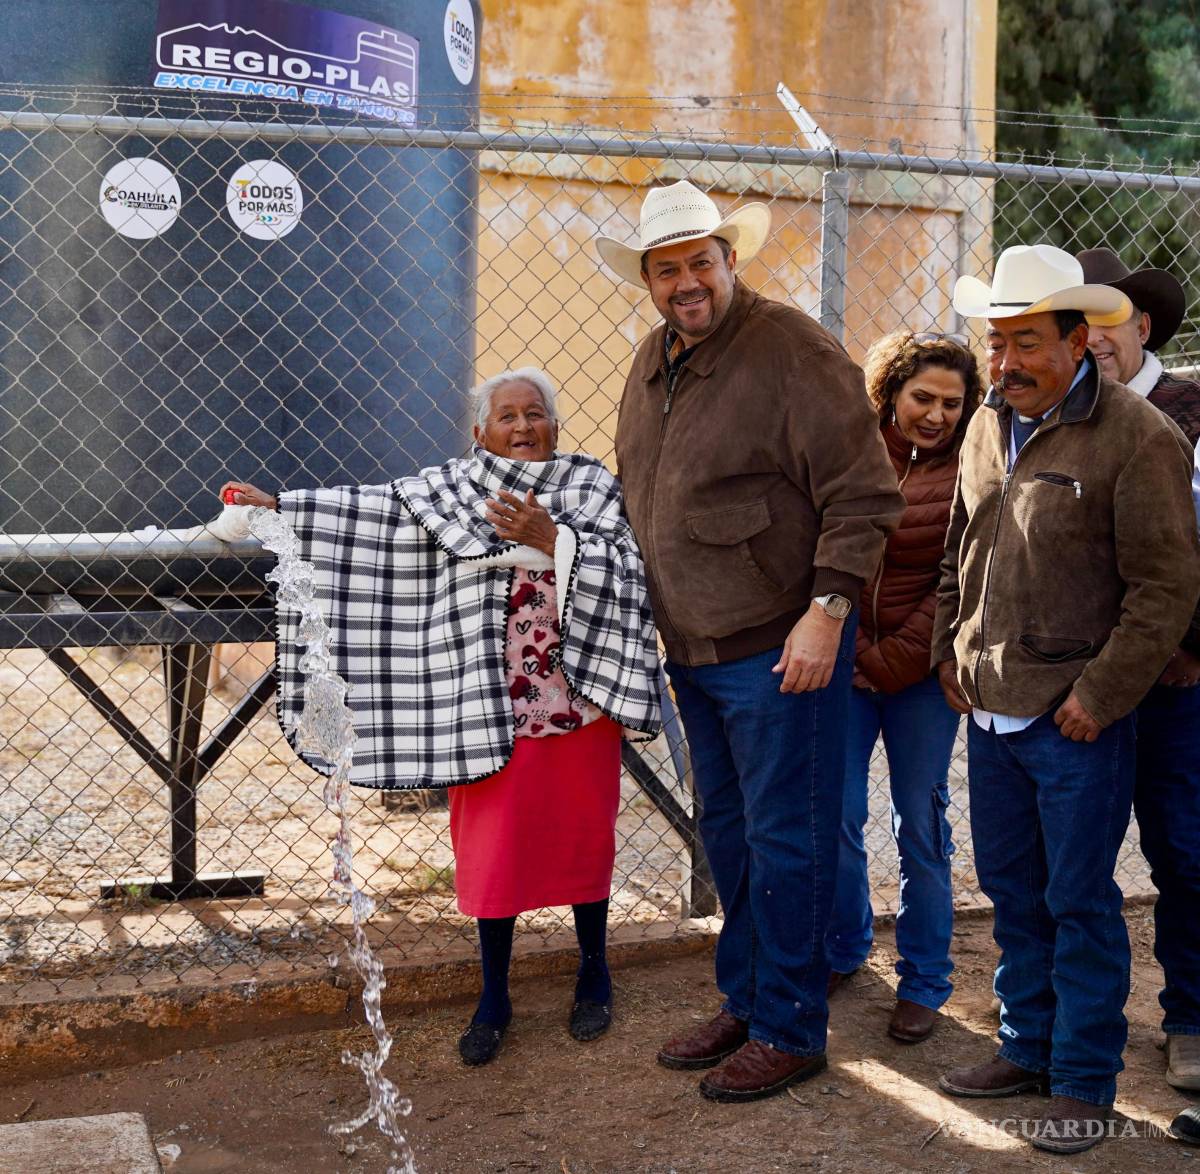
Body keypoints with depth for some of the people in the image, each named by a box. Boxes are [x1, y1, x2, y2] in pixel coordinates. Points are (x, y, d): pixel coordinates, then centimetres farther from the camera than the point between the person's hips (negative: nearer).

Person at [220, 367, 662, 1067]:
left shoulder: (593, 486, 1)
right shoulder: (448, 490, 4)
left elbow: (625, 573, -11)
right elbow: (366, 513, 4)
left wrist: (550, 538, -22)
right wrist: (276, 506, 0)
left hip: (580, 698, 0)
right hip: (491, 704, 1)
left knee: (583, 838, 11)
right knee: (493, 847, 6)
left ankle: (594, 974, 32)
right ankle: (494, 1000, 20)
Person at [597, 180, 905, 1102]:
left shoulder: (793, 352, -14)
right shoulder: (652, 362, 10)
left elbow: (865, 496, -16)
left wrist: (826, 612, -21)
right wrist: (649, 622, 17)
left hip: (779, 648, -8)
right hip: (692, 648, 8)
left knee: (786, 840, 1)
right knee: (726, 831, 17)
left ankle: (790, 1030, 14)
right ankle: (744, 1002, 32)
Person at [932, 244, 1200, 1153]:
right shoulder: (988, 428, 10)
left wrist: (1100, 693, -15)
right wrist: (951, 651, 13)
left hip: (1077, 719, -7)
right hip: (992, 709, 7)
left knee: (1080, 903, 2)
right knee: (1013, 890, 16)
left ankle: (1085, 1083, 16)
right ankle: (1028, 1049, 32)